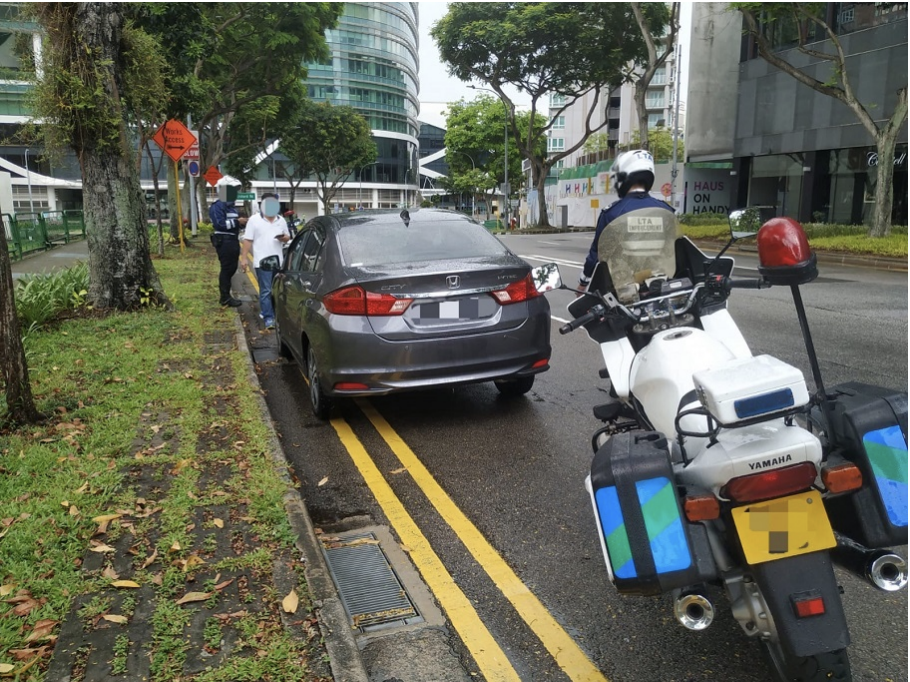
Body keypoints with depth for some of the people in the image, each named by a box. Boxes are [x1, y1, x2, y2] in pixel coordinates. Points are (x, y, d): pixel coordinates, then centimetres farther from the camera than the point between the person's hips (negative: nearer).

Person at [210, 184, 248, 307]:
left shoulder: (232, 206, 20)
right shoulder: (217, 207, -12)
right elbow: (220, 224, -22)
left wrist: (242, 221, 3)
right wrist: (237, 221, -21)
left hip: (233, 241, 9)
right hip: (224, 242, -9)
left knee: (232, 268, 13)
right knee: (226, 269, -8)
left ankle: (226, 294, 23)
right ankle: (225, 298, -3)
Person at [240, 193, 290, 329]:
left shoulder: (281, 220, 12)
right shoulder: (254, 220, -1)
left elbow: (288, 237, 18)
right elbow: (247, 240, -3)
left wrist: (283, 238, -7)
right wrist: (244, 258, -9)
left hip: (278, 261, 5)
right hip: (262, 262, -5)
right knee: (266, 291, -6)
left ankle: (266, 312, 25)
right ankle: (268, 318, -6)